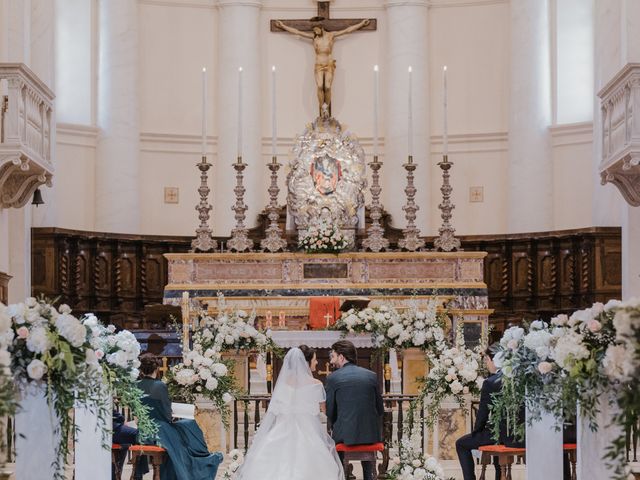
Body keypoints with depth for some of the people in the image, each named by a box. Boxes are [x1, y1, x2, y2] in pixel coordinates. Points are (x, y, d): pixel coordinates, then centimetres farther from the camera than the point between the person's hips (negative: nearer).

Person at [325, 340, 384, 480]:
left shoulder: (333, 378, -4)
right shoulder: (371, 376, 5)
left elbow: (329, 412, -1)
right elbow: (380, 409, 9)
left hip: (345, 435, -3)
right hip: (371, 434, 3)